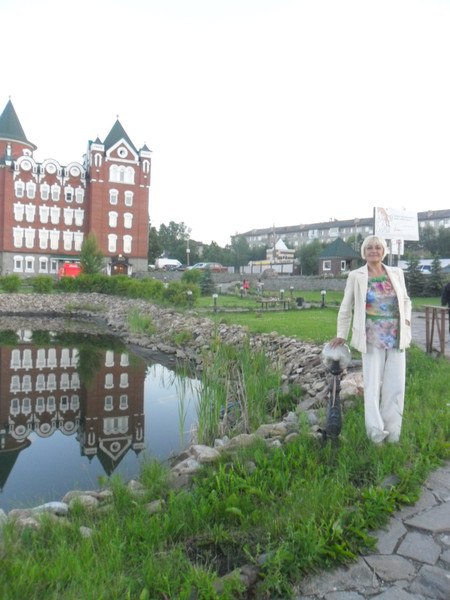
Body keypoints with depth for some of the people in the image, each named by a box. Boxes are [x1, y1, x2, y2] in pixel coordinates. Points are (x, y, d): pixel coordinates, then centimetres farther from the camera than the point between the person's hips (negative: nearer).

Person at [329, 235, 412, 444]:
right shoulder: (356, 276, -1)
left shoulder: (396, 273, 7)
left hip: (396, 338, 3)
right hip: (372, 339, -3)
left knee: (395, 387, 6)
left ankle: (392, 436, 18)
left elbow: (405, 300, 20)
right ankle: (376, 434, 9)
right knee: (372, 385, -1)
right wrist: (341, 335, 5)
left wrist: (406, 318, 2)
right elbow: (346, 307, 4)